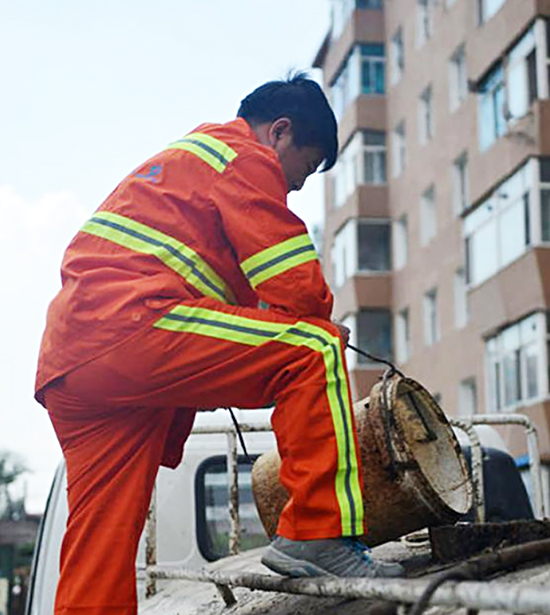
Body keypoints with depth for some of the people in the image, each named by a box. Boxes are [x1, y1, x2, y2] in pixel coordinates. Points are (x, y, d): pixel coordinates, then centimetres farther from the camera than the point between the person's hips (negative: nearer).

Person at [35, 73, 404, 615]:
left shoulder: (176, 161, 37)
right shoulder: (245, 159, 5)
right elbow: (296, 286, -4)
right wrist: (322, 328, 17)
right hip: (129, 327, -10)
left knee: (98, 555, 8)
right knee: (314, 350, -11)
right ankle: (318, 534, -14)